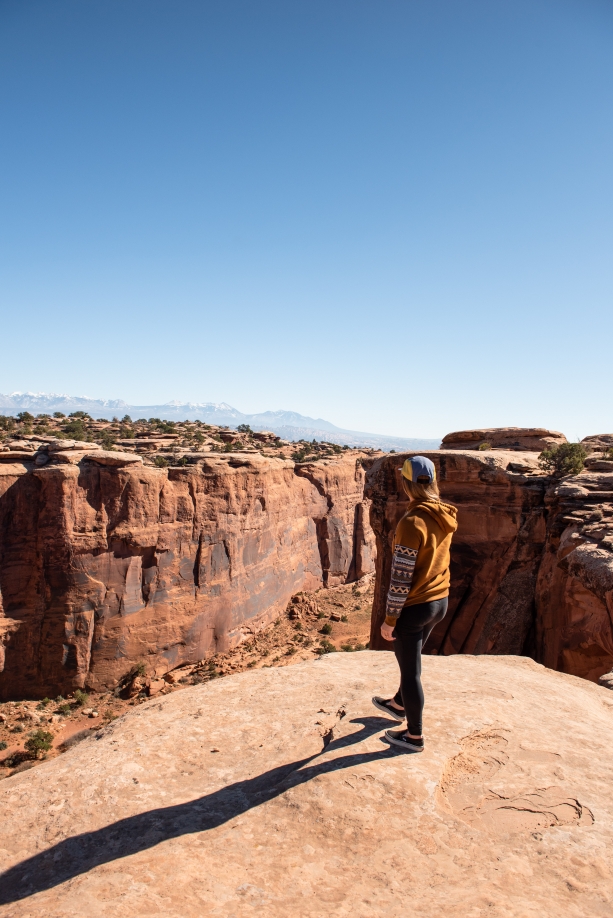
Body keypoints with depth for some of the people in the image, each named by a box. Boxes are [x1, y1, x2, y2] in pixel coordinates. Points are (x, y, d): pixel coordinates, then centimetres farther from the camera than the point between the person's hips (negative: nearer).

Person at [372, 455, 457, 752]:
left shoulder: (411, 522, -26)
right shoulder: (445, 517, -3)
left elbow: (401, 578, -22)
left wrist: (389, 619, -14)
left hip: (413, 607, -8)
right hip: (439, 602, 8)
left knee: (410, 670, 10)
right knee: (410, 658, 28)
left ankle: (414, 737, 28)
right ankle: (399, 704, 52)